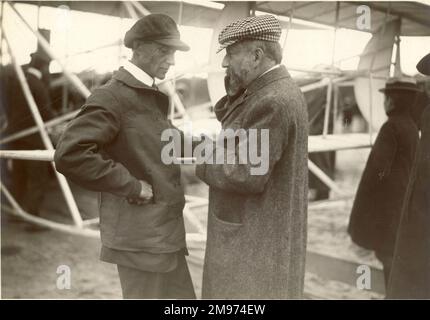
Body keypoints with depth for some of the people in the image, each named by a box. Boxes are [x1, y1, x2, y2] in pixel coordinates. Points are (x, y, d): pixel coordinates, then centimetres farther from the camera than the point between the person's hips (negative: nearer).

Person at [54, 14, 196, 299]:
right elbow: (69, 154, -25)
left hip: (165, 231, 9)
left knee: (182, 296, 16)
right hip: (140, 236, -9)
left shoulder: (153, 97, 14)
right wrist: (133, 187, -21)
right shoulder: (113, 96, -14)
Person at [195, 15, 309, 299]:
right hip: (259, 231, 10)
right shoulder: (274, 91, 9)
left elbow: (247, 175, -26)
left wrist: (200, 166, -12)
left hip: (257, 238, -10)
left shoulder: (273, 101, -23)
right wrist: (236, 88, -1)